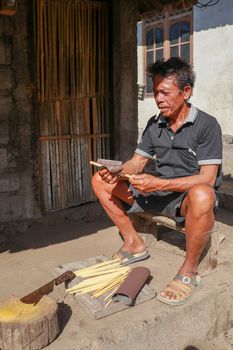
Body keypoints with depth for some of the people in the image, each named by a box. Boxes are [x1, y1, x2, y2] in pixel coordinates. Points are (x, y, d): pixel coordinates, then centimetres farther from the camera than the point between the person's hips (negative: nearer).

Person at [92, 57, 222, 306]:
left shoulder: (206, 125, -12)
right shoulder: (154, 125, 7)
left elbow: (207, 178, -20)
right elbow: (136, 163, 9)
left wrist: (159, 184, -28)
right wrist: (117, 172, -15)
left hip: (189, 196, -6)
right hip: (158, 193, 6)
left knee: (201, 195, -44)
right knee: (100, 180, 0)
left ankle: (189, 273, -21)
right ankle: (134, 243, 5)